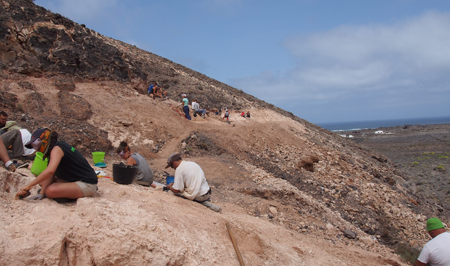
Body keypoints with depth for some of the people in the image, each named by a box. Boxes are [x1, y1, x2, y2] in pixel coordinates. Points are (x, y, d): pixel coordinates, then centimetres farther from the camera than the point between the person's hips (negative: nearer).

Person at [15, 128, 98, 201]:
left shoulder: (57, 149, -15)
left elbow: (50, 171, -32)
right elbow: (51, 175, 8)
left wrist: (29, 185, -27)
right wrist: (41, 193, -3)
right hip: (74, 180, 10)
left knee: (51, 191, -31)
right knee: (42, 181, 16)